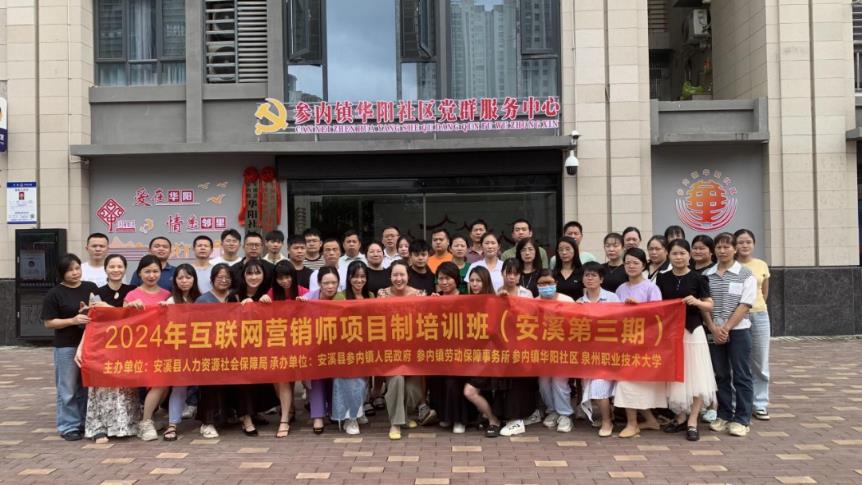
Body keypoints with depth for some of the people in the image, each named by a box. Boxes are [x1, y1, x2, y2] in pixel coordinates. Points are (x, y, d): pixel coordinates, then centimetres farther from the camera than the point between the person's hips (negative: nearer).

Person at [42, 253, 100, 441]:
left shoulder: (91, 287, 7)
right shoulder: (54, 294, -4)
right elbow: (49, 322, -6)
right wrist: (73, 320, -18)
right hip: (66, 347, -4)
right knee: (68, 389, 2)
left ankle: (86, 423, 22)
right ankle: (68, 427, 11)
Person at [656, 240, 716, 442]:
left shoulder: (697, 278, -1)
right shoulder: (662, 279, 7)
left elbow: (709, 306, 0)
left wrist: (697, 302, -19)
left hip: (692, 331, -3)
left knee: (694, 376, -2)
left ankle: (692, 421, 5)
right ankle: (681, 417, 22)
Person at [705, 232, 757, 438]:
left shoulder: (745, 274, -3)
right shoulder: (707, 275, 6)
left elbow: (745, 305, -9)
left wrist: (726, 328, -14)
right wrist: (714, 329, -8)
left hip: (738, 331, -3)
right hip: (714, 332, 3)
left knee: (741, 376, 2)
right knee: (721, 375, 10)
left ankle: (742, 419, 9)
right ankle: (724, 416, 20)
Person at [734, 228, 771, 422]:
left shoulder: (762, 265, 6)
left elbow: (764, 293, 17)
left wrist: (754, 304, 8)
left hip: (759, 316, 3)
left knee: (760, 364, 8)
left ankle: (760, 404, 19)